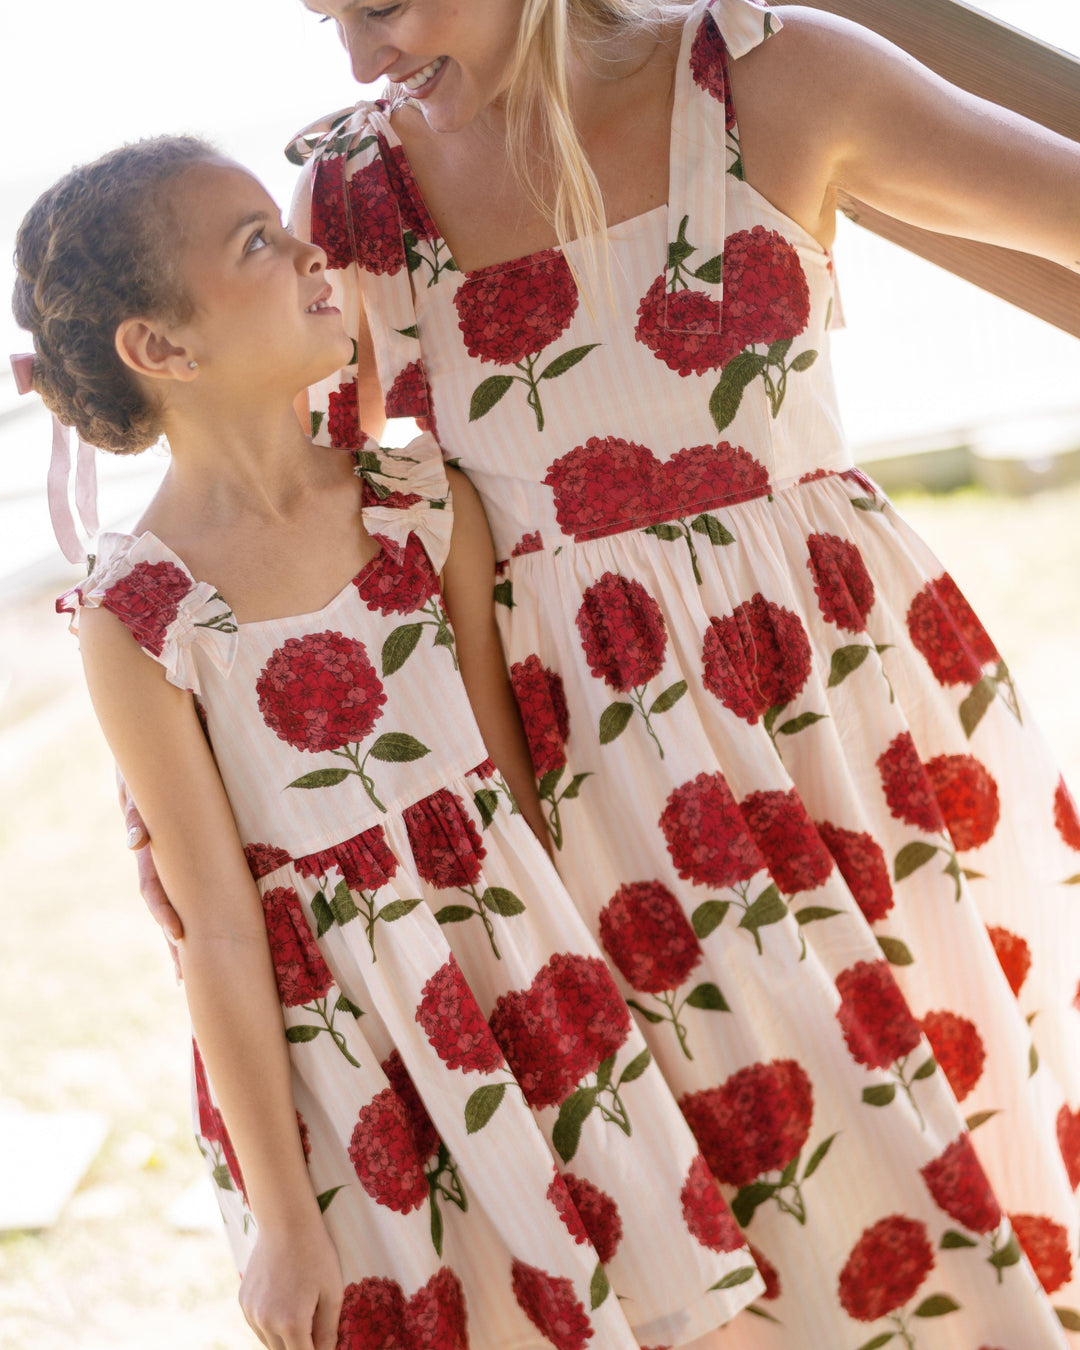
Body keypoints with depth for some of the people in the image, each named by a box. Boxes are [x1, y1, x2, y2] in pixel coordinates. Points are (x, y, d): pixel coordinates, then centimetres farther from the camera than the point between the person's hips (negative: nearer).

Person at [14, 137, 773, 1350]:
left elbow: (515, 783, 2)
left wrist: (571, 982, 5)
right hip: (324, 1040, -3)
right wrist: (282, 1217, -7)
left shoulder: (427, 505, -3)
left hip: (515, 972, 4)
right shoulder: (136, 613, -14)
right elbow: (221, 934, -12)